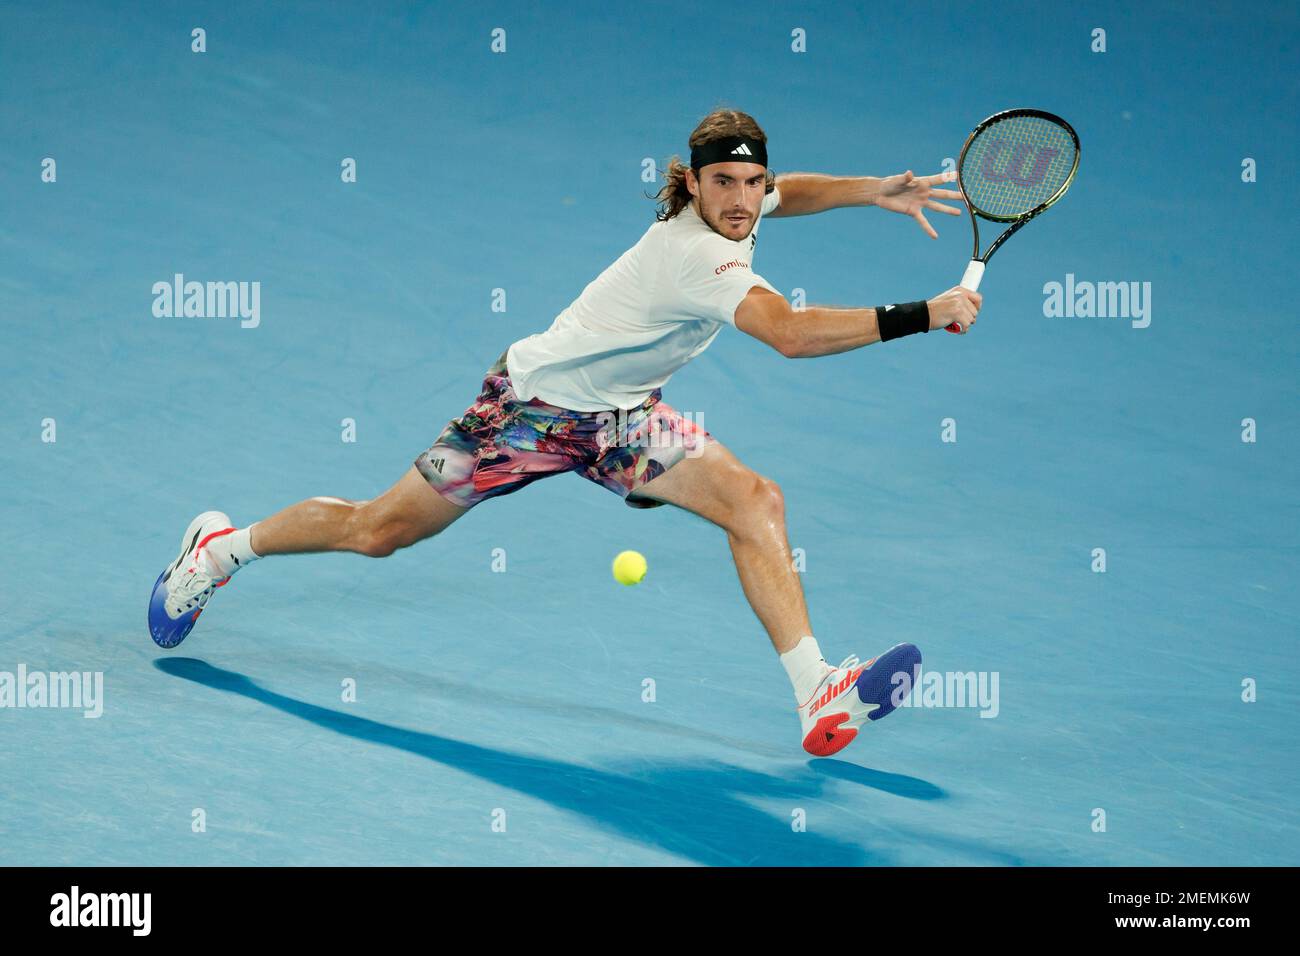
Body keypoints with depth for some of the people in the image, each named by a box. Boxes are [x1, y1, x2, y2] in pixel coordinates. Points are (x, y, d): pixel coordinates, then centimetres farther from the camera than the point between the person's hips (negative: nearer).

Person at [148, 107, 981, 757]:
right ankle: (223, 547, 31)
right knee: (378, 531, 4)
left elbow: (781, 195, 22)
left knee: (755, 502, -14)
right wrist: (920, 317, -48)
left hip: (618, 417, 8)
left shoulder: (733, 214, -6)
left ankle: (820, 699, -19)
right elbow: (791, 333, -48)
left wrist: (874, 191, 7)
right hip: (537, 402, -8)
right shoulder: (697, 254, -33)